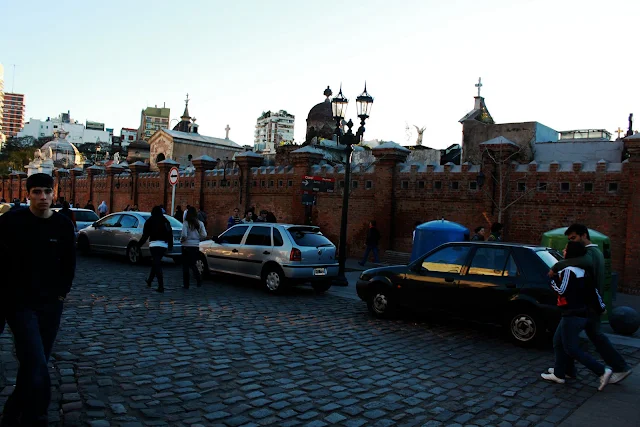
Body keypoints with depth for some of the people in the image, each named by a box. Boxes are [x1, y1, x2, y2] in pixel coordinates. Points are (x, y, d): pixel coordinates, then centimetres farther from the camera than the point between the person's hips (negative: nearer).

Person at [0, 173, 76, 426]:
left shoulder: (63, 225, 0)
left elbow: (69, 262, 9)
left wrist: (62, 292, 5)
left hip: (51, 304, 4)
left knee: (34, 364, 14)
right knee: (36, 366, -12)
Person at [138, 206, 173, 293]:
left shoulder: (150, 221, 2)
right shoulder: (165, 221, 13)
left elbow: (145, 234, -2)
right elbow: (170, 234, 13)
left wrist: (139, 244, 5)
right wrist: (170, 245, 21)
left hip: (154, 244, -5)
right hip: (164, 245, 5)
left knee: (157, 265, -7)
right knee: (156, 263, 21)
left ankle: (161, 287, -14)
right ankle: (149, 281, 36)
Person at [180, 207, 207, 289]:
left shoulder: (186, 223, -10)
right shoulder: (200, 223, 0)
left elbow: (184, 235, -18)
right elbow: (204, 235, -5)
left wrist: (181, 240, 2)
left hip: (187, 246, -4)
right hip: (196, 246, 4)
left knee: (185, 266, 8)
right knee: (193, 264, 19)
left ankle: (186, 284, 10)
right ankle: (199, 281, 3)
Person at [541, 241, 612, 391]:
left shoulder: (568, 270, -19)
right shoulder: (582, 271, 9)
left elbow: (562, 291, -19)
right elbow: (592, 290, 14)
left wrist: (553, 280, -3)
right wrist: (601, 307, 22)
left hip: (572, 316, -10)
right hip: (581, 314, 10)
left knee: (571, 349, -1)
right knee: (558, 343, 17)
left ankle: (602, 371, -1)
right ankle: (559, 374, 22)